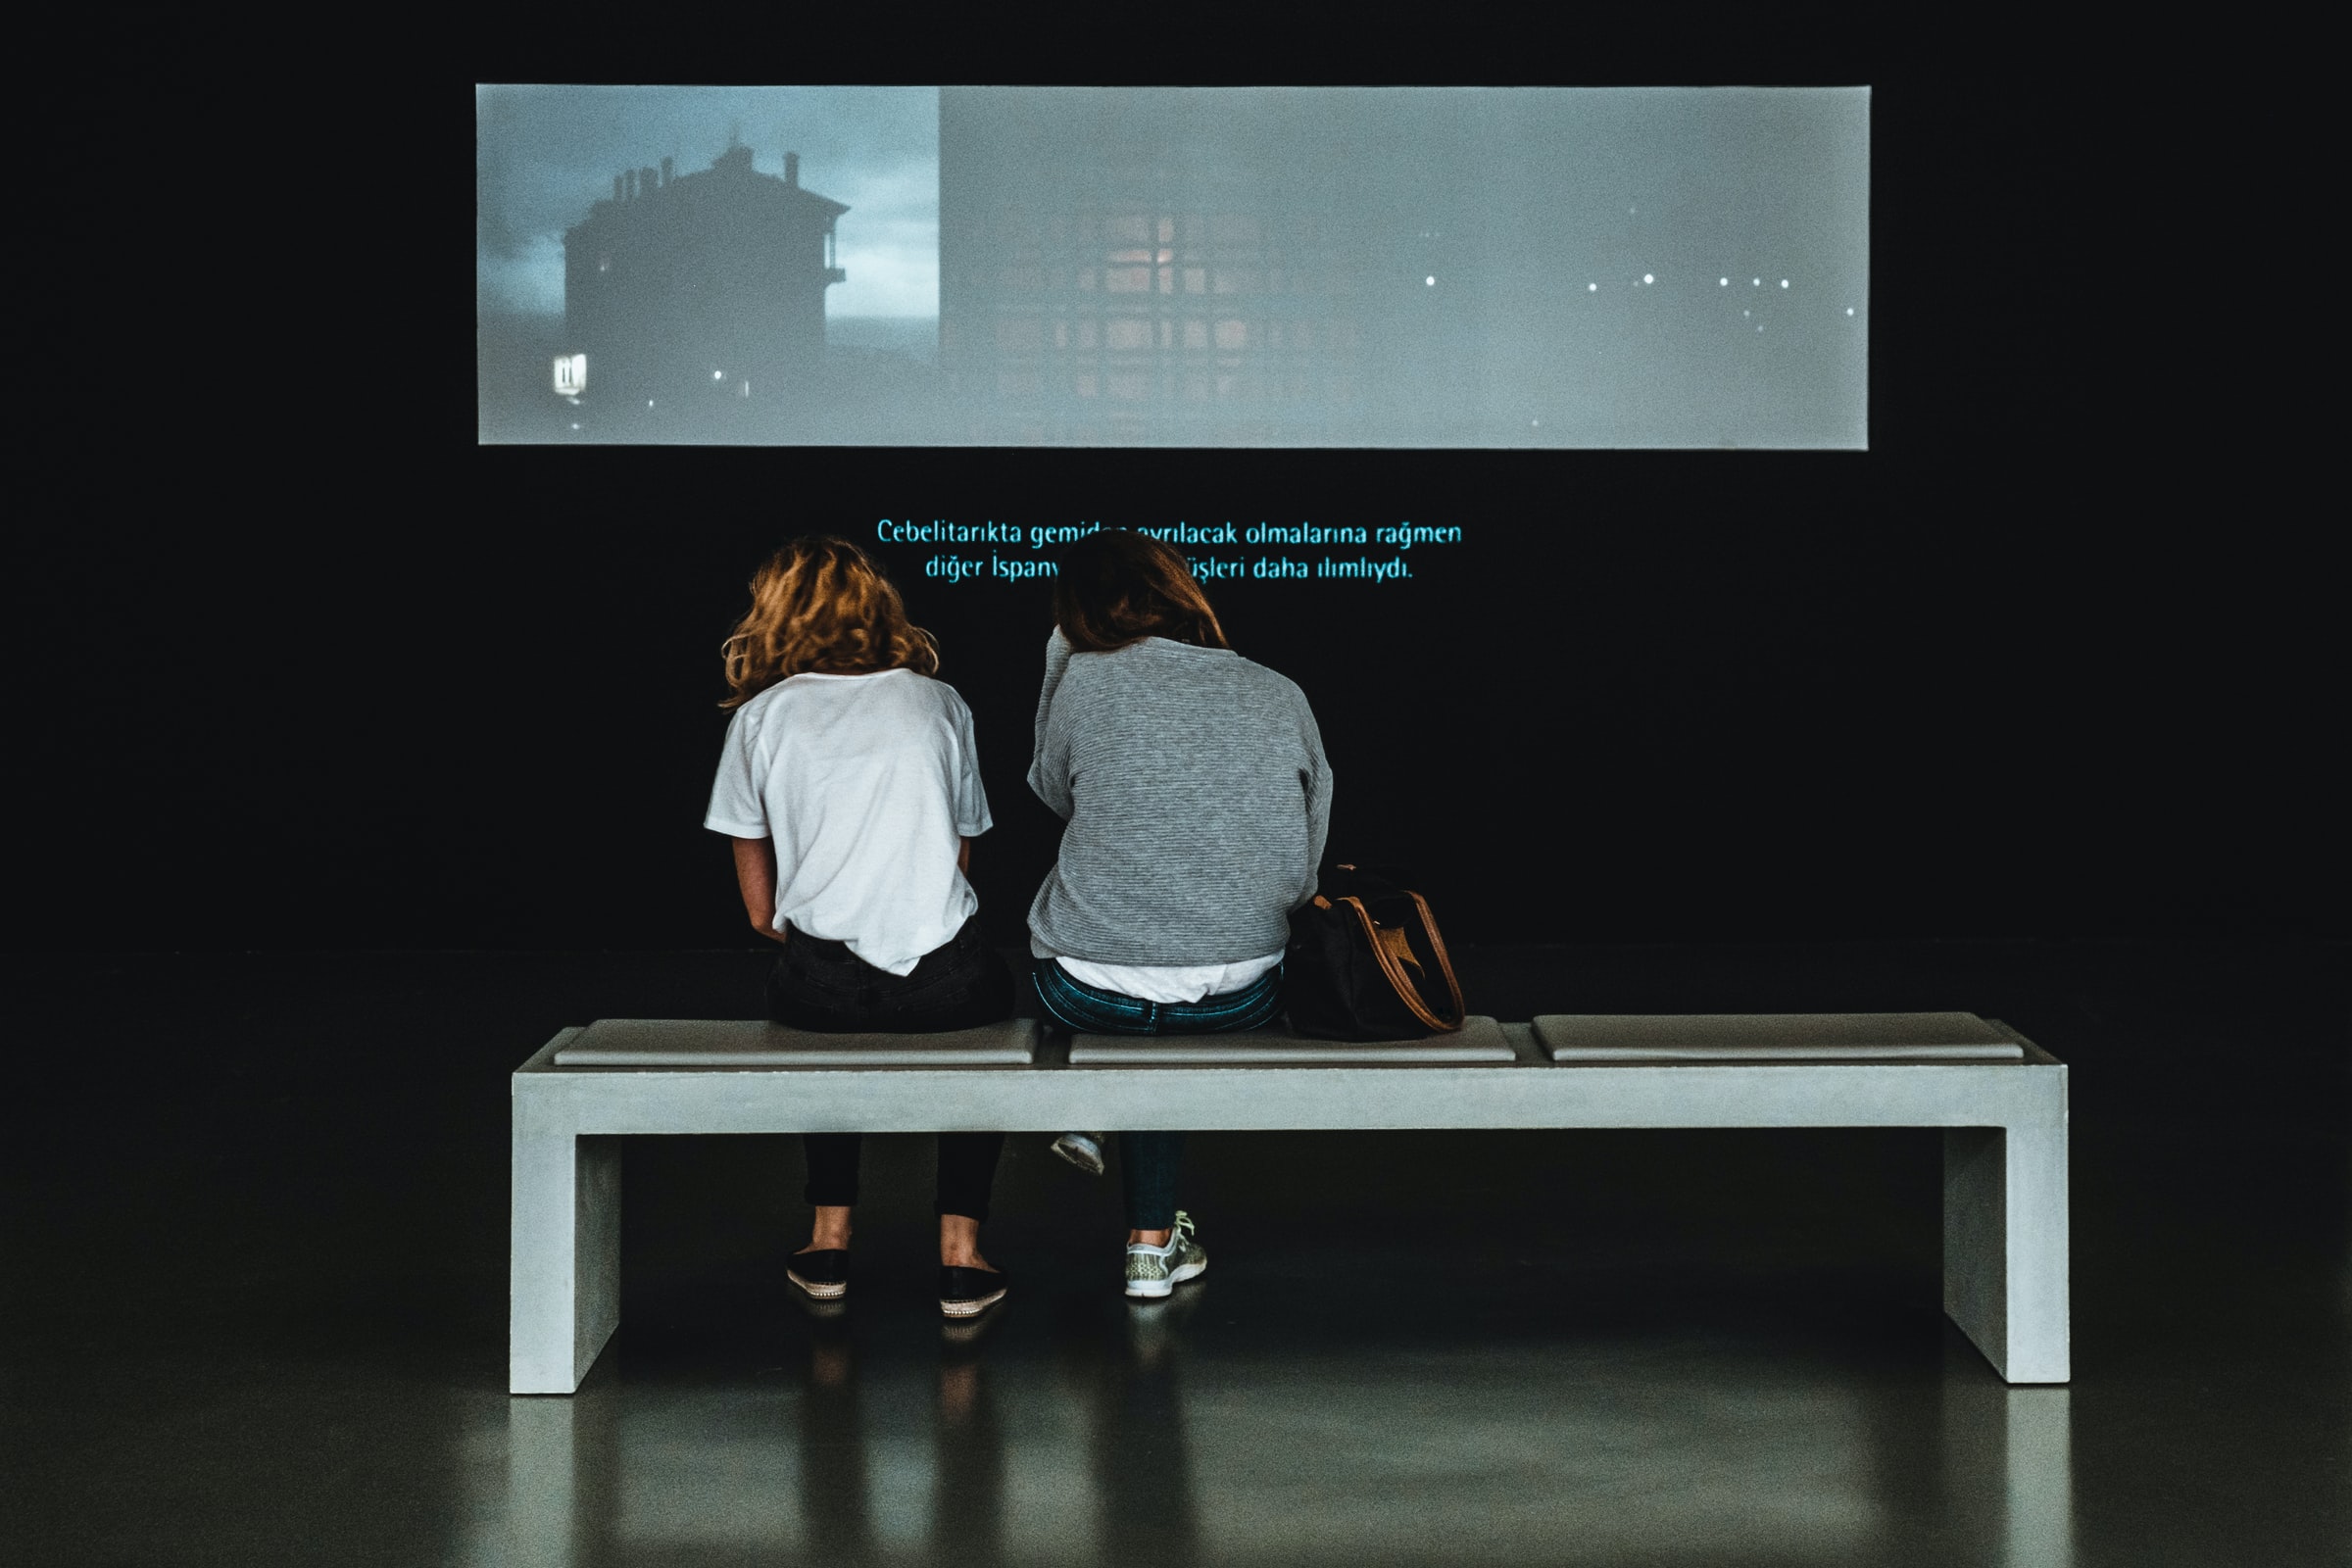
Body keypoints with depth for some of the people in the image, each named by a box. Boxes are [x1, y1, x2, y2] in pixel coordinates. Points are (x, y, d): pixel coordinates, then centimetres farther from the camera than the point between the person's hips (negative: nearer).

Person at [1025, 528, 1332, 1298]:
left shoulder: (1084, 680, -7)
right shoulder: (1279, 695, 0)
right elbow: (1304, 872, 7)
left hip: (1089, 994, -2)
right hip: (1239, 1001, 2)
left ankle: (1090, 1119, 43)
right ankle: (1151, 1243, 35)